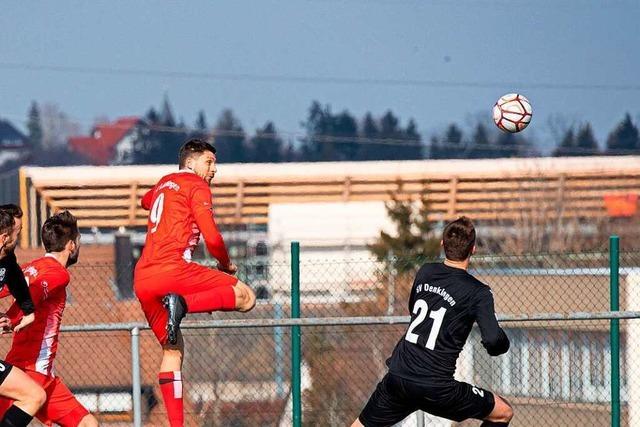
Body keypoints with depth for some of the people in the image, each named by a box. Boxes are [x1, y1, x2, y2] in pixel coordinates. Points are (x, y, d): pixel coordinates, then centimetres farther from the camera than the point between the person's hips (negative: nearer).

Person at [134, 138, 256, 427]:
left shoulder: (163, 184, 25)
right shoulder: (197, 186, 2)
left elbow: (145, 201, 52)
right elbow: (212, 239, -7)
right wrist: (227, 265, 11)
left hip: (142, 280, 8)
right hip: (172, 269, -8)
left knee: (173, 350, 16)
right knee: (245, 297, -7)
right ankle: (183, 304, -26)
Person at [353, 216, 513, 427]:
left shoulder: (425, 272, 8)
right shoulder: (478, 293, -10)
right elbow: (494, 341, -19)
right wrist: (503, 343, 3)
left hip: (397, 378, 5)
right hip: (435, 389, -5)